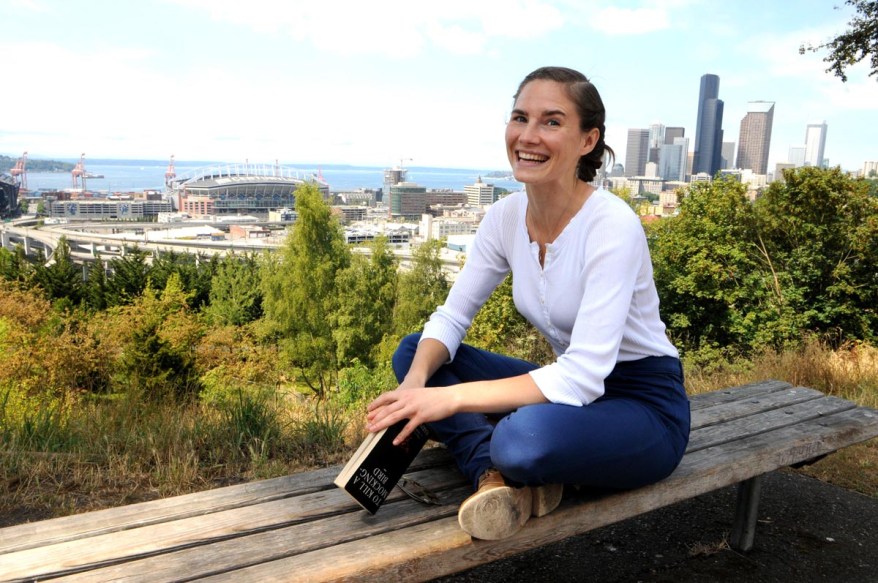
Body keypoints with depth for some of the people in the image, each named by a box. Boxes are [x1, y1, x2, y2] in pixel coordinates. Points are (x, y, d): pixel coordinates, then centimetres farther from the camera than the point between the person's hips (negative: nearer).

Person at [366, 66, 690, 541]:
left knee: (523, 439, -39)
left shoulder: (613, 225, -25)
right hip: (571, 387, 7)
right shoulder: (506, 215, -5)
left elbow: (584, 376, -30)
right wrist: (416, 382, -22)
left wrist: (451, 398, -34)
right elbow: (451, 316, -1)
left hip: (644, 404, -7)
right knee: (413, 351, -4)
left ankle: (507, 470, -5)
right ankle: (499, 475, -17)